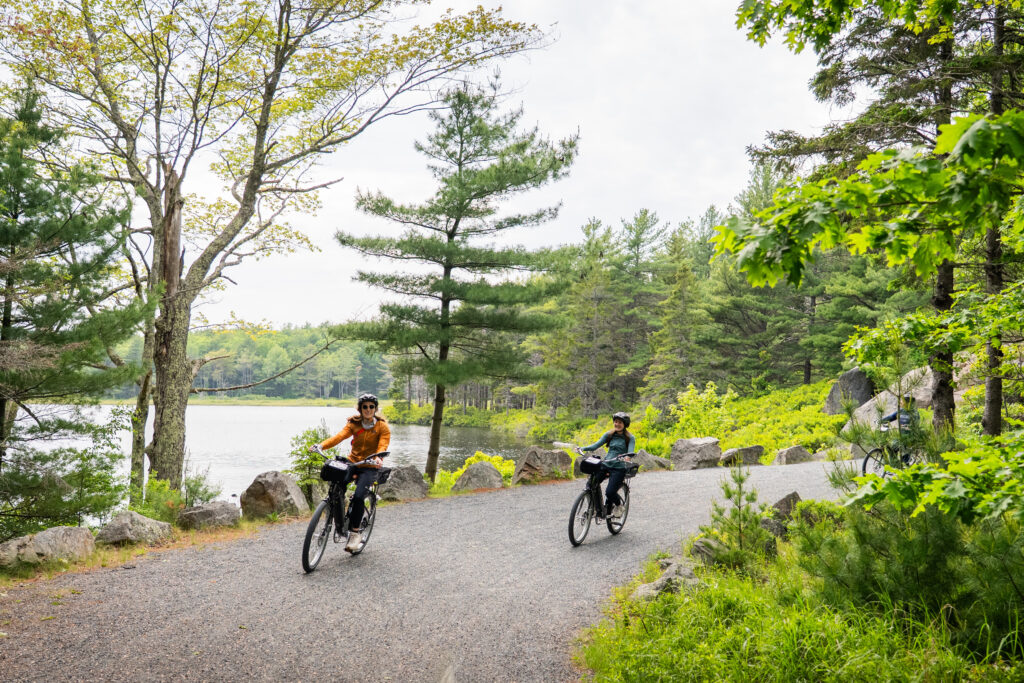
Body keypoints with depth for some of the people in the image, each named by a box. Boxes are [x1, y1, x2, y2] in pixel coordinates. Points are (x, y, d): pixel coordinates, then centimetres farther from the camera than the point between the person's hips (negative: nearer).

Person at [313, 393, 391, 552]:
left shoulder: (382, 426, -3)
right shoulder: (354, 424, 4)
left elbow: (383, 446, -17)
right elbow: (340, 436, -12)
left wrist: (378, 458, -40)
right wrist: (321, 446, -31)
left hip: (370, 467, -3)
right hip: (352, 462, 3)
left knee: (358, 496, -24)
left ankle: (355, 532, -7)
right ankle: (339, 524, -1)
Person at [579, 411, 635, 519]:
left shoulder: (630, 438, -1)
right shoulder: (609, 435, 9)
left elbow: (630, 452, -16)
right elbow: (596, 445, 3)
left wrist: (627, 457, -39)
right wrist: (583, 448, -13)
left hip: (619, 467, -4)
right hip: (605, 464, 4)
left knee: (610, 493, -18)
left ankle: (618, 504, 16)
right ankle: (599, 508, 1)